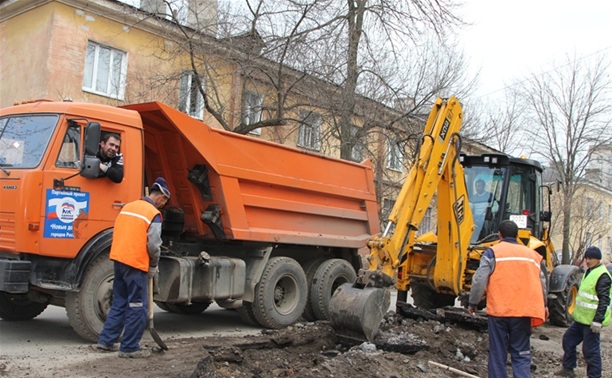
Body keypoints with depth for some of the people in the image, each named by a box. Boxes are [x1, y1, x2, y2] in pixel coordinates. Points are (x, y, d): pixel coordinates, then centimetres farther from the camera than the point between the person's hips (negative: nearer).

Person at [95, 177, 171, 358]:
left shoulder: (128, 207, 13)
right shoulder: (154, 214, -10)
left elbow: (116, 234, 16)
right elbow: (153, 245, -13)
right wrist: (154, 266, 2)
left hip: (118, 259, 8)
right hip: (136, 264, -8)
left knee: (119, 303, 18)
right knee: (137, 307, 2)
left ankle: (106, 341, 22)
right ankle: (129, 348, 6)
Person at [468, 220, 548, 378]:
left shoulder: (492, 252, -2)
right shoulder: (532, 254, 12)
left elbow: (479, 280, -9)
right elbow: (542, 283, 20)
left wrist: (473, 303, 3)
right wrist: (543, 305, 34)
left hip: (498, 311, -3)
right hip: (523, 311, 3)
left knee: (497, 353, 8)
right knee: (521, 354, 9)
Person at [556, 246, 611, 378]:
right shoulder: (589, 272, 13)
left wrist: (598, 320, -24)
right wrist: (577, 311, 26)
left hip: (591, 320, -10)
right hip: (582, 318, 10)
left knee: (590, 350, -4)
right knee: (568, 339, 17)